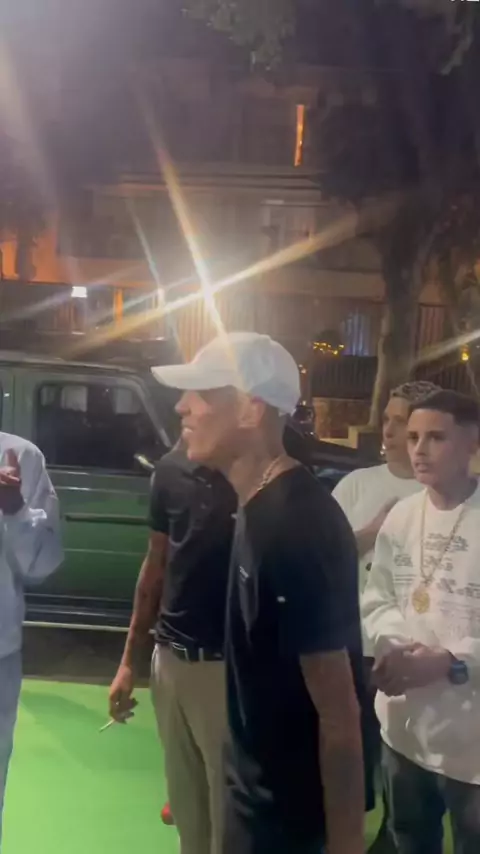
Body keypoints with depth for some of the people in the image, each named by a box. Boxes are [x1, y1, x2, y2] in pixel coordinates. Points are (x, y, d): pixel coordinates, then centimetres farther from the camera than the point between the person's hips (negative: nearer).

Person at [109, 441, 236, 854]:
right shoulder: (172, 469, 1)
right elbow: (156, 565, 9)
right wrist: (129, 660, 11)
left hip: (229, 665, -5)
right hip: (170, 658, 5)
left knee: (228, 804, 7)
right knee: (185, 798, 19)